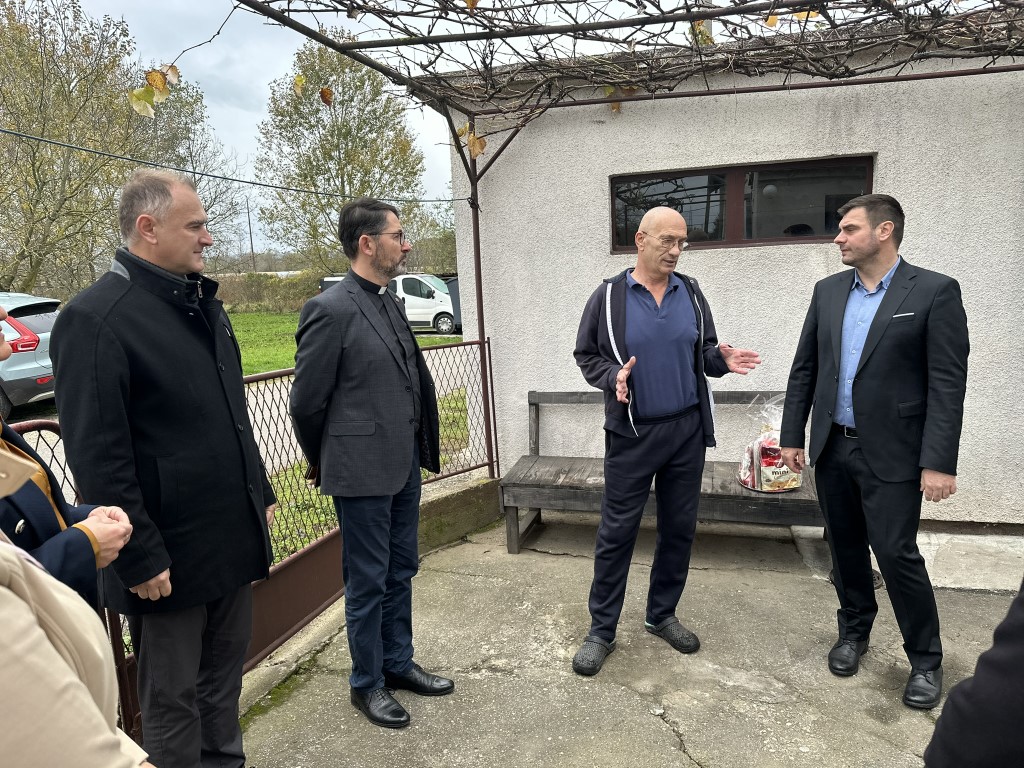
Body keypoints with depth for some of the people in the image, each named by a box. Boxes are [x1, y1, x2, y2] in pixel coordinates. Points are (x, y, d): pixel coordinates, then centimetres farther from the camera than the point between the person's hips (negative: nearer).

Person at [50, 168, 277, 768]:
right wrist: (140, 558, -17)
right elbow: (98, 456, -18)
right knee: (172, 700, 12)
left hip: (233, 539, 7)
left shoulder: (204, 303, 10)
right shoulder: (95, 319, -16)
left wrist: (261, 493, 15)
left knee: (224, 679, 21)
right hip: (170, 556, -7)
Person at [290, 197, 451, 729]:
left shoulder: (391, 303, 9)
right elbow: (306, 402, -10)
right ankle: (367, 682, 29)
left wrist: (422, 450, 15)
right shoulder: (330, 310, -16)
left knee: (401, 571, 19)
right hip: (363, 471, -8)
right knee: (368, 581, 8)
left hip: (405, 465, 8)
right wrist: (327, 464, 2)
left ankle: (398, 663, 38)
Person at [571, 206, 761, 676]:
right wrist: (612, 377, -18)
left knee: (679, 528, 12)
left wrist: (722, 360, -11)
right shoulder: (609, 296, -4)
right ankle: (602, 629, 16)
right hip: (632, 434, -3)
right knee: (616, 532, 2)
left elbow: (704, 352, 11)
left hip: (687, 430, 4)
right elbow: (586, 356, 1)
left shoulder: (691, 293, 5)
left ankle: (662, 615, 31)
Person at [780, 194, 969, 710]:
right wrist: (792, 436, 6)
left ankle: (925, 659, 20)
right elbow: (804, 369, 8)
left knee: (897, 553, -1)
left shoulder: (935, 291, -8)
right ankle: (854, 630, 35)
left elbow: (947, 384, -12)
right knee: (845, 548, 15)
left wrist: (939, 463, -16)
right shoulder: (828, 291, 6)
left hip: (891, 453, -4)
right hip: (832, 447, 5)